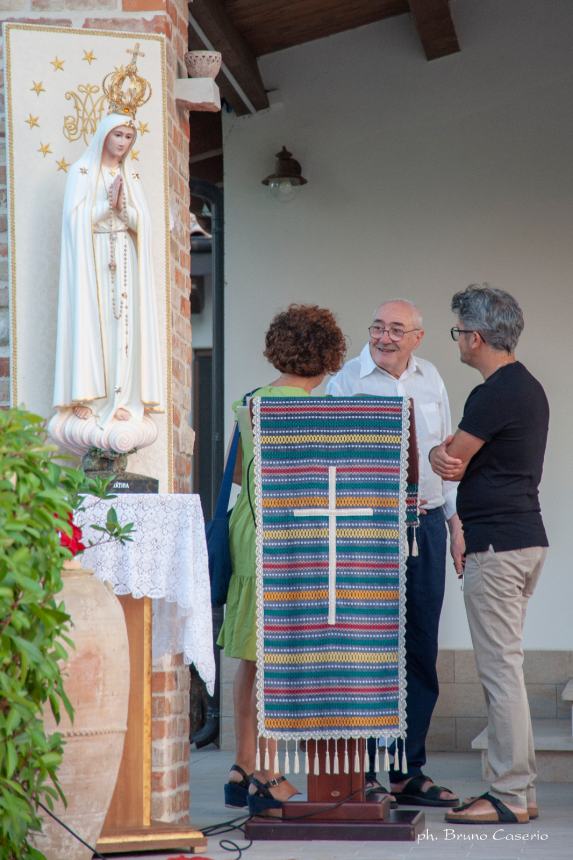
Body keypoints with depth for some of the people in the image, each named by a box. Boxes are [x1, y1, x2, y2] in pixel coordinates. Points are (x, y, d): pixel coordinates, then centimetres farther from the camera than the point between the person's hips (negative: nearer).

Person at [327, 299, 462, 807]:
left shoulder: (430, 379, 12)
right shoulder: (347, 381, -2)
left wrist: (455, 522, 14)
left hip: (426, 524, 5)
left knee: (421, 651, 6)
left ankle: (409, 773, 13)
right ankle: (361, 774, 2)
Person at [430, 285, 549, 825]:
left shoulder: (493, 395, -16)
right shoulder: (528, 388, 16)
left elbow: (451, 465, -11)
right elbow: (454, 457, 17)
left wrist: (440, 453, 10)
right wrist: (445, 453, -4)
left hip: (497, 546, -10)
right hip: (526, 537, 10)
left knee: (500, 670, -7)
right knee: (505, 668, 14)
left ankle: (509, 798, -5)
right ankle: (519, 789, 16)